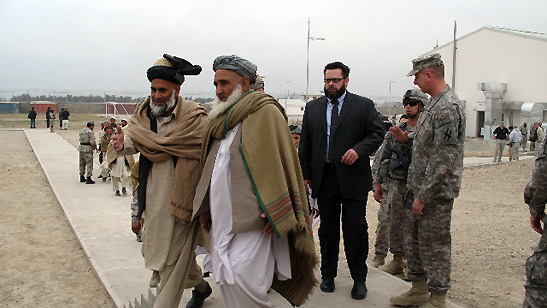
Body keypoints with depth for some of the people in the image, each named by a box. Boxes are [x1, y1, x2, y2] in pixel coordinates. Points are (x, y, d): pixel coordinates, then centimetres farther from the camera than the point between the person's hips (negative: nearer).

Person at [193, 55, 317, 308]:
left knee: (242, 281, -10)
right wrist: (204, 208, 16)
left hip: (251, 220, -7)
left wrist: (275, 211, -17)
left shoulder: (265, 112, -4)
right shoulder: (220, 118, 18)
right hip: (221, 219, 7)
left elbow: (280, 162, -11)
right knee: (226, 280, 10)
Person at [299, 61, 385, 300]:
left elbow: (377, 134, -1)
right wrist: (305, 174, 6)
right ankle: (328, 275, 26)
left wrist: (359, 150, -19)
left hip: (353, 179, -3)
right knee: (327, 230, 12)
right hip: (324, 179, 3)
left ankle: (359, 279, 17)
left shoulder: (363, 106, 3)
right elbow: (305, 144, 12)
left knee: (356, 230, 1)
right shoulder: (313, 108, 12)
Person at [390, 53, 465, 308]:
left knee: (434, 244, 1)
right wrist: (407, 140, 7)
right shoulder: (434, 103, 12)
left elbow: (444, 160, -24)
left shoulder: (447, 108, -20)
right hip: (421, 188, 10)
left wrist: (423, 196, -21)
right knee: (416, 238, 17)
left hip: (437, 191, -10)